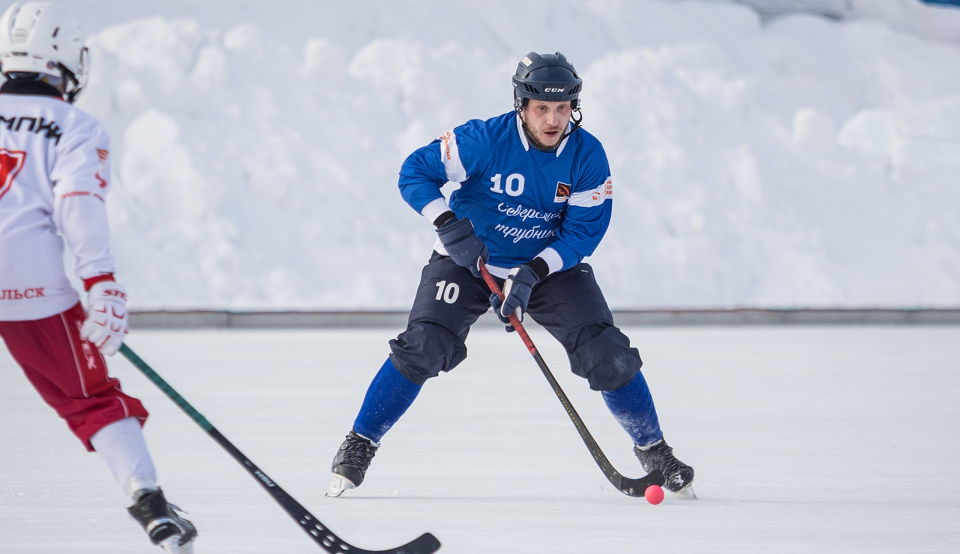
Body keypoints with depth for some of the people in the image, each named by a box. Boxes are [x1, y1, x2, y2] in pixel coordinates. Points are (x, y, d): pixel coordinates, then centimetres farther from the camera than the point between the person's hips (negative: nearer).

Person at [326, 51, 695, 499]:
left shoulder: (587, 155, -16)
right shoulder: (484, 140, -22)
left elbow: (584, 230, -14)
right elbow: (415, 172, -15)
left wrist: (532, 275, -26)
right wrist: (449, 225, -29)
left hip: (551, 265, 2)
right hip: (468, 260, -2)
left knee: (608, 356, -10)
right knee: (421, 349, -18)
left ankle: (652, 449, 10)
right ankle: (359, 446, -4)